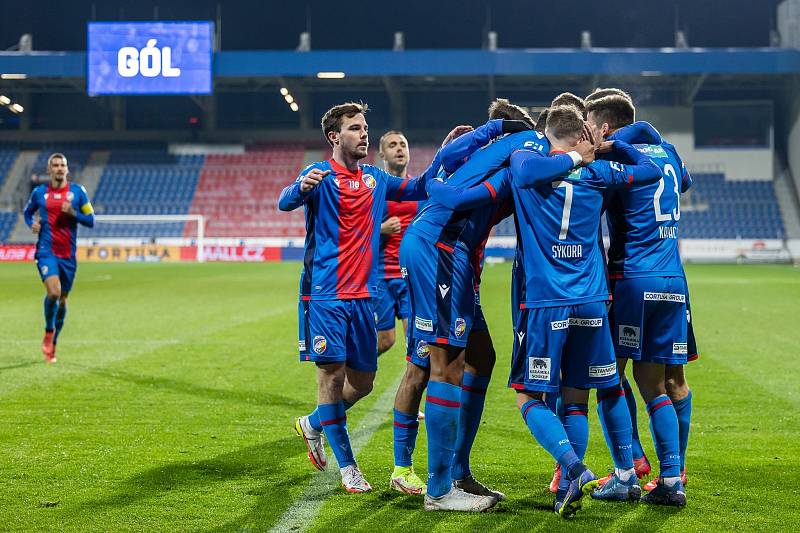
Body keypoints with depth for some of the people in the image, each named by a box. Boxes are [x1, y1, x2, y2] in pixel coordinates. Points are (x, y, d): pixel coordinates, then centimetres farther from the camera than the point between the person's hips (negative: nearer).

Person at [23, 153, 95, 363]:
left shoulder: (78, 191, 3)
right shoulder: (39, 192, 5)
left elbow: (90, 220, 4)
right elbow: (27, 211, 22)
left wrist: (73, 213, -14)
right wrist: (32, 223, 1)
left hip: (68, 255, 2)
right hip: (46, 251, -2)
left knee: (62, 300, 9)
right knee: (53, 292, -24)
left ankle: (52, 344, 27)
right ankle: (48, 332, 1)